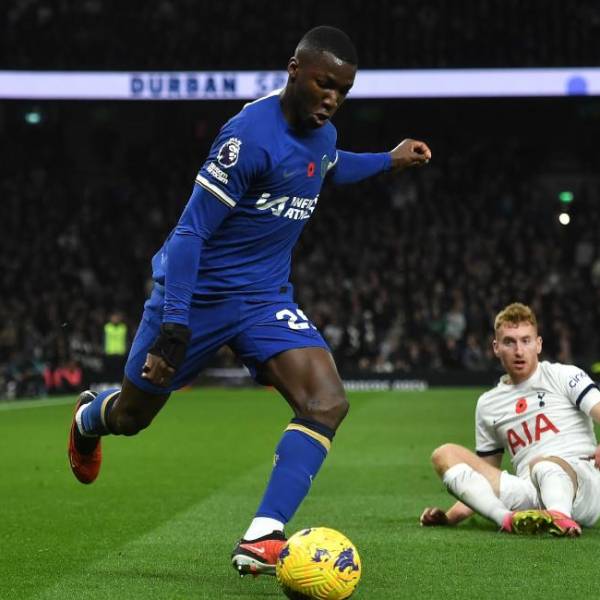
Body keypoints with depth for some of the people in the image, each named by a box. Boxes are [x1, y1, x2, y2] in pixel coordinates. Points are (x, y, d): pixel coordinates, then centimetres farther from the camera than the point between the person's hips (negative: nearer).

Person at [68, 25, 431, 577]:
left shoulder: (322, 136, 1)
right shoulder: (251, 133, -25)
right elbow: (192, 230, -25)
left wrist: (389, 160, 23)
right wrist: (175, 329, -30)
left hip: (266, 298, 6)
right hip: (196, 294, -6)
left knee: (327, 402, -19)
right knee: (131, 416, 12)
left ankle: (261, 540, -23)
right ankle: (90, 416, 52)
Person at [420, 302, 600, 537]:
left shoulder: (564, 375, 10)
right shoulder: (487, 405, 22)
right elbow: (487, 480, 26)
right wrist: (449, 517, 11)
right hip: (530, 502, 5)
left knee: (543, 465, -38)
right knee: (444, 454, -9)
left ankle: (560, 518, -73)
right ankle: (508, 519, -37)